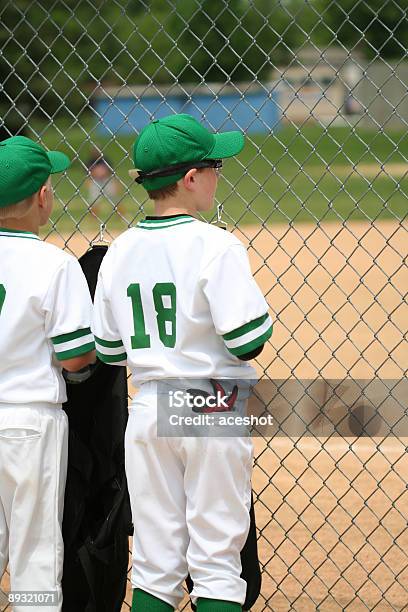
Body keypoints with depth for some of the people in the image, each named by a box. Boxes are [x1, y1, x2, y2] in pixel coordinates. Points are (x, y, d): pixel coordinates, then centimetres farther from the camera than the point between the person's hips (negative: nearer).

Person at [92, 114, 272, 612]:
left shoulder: (120, 252, 4)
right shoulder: (215, 247, -14)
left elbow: (109, 351, 8)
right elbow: (247, 343, -17)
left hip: (147, 412, 5)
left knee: (153, 567, 10)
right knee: (217, 562, 2)